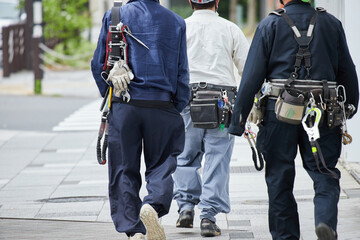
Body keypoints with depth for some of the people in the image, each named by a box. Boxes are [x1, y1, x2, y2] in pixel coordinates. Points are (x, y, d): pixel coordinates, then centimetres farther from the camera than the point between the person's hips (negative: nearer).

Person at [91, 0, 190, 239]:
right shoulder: (176, 22, 5)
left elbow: (98, 64, 5)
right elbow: (182, 72, 6)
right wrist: (177, 109, 14)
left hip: (123, 107, 0)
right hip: (162, 107, 0)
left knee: (124, 169, 7)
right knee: (161, 164, 10)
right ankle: (154, 204, -18)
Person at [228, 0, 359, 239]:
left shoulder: (270, 26, 0)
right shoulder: (331, 24, 7)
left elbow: (251, 76, -3)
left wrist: (238, 121, 0)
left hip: (279, 112, -1)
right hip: (322, 116, 1)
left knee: (280, 180, 9)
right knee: (326, 175, 5)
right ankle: (326, 220, -20)